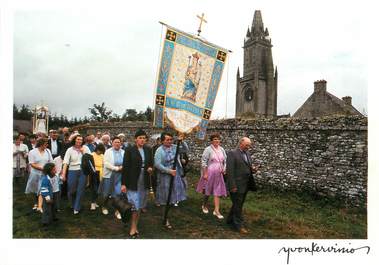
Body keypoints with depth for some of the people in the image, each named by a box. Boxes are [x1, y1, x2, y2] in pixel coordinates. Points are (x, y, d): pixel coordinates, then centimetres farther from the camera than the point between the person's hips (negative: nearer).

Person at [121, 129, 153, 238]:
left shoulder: (149, 149, 3)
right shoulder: (129, 150, -8)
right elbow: (125, 167, -9)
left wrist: (150, 168, -9)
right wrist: (123, 183, -11)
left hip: (144, 181, 4)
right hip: (133, 181, -4)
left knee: (139, 205, 14)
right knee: (134, 204, 1)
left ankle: (134, 227, 29)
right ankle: (134, 227, 19)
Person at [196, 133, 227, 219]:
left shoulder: (222, 149, 6)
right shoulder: (208, 149, -11)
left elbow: (225, 161, 15)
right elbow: (204, 162, -12)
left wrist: (224, 170, 3)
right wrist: (205, 173, -14)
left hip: (219, 174, 4)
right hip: (209, 173, -4)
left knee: (217, 192, 5)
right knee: (207, 190, 12)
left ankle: (216, 210, 12)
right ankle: (204, 205, 36)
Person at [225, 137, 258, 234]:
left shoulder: (247, 154, 12)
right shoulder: (232, 153, -13)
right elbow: (229, 171, -16)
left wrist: (253, 169, -3)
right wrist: (232, 186, -19)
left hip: (246, 185, 8)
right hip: (237, 185, -8)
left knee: (238, 204, 19)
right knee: (237, 205, 4)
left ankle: (230, 220, 36)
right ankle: (239, 225, 19)